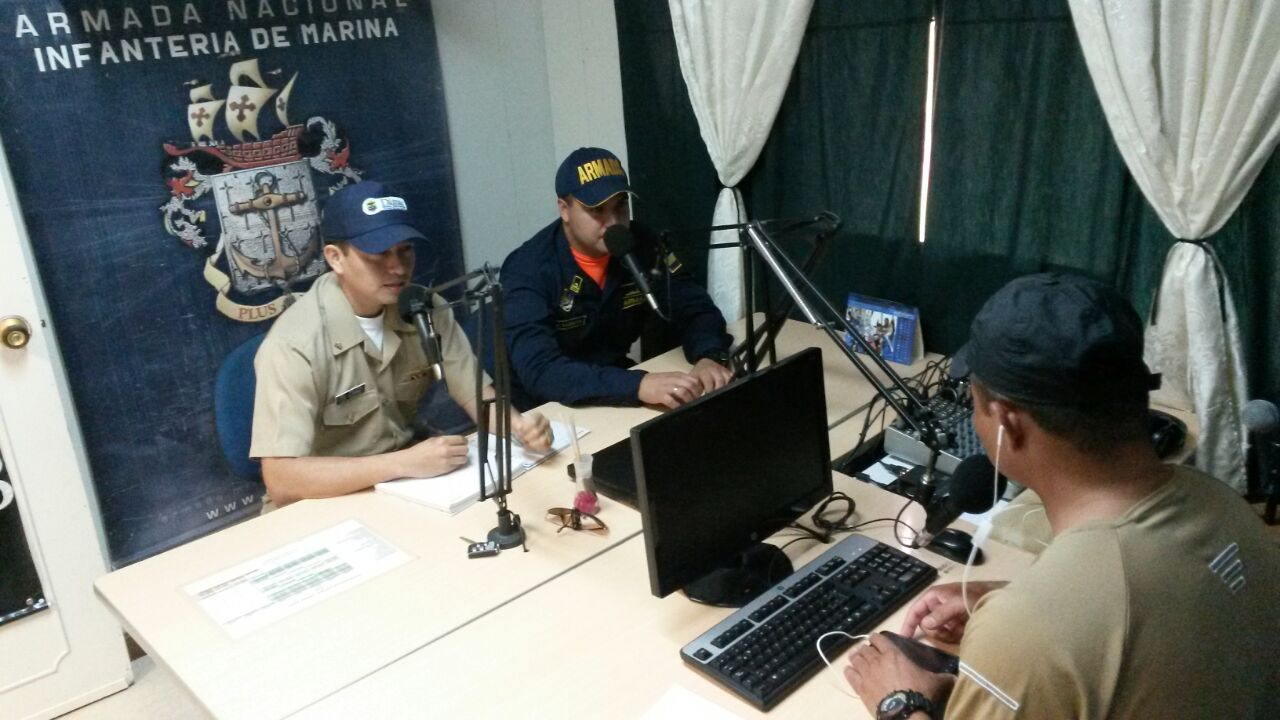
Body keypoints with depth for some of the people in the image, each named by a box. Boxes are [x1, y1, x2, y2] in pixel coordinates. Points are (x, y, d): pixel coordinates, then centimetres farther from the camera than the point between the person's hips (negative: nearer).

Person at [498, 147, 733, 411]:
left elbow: (696, 310, -4)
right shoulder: (528, 269, -22)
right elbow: (539, 371, -34)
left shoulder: (643, 245, -7)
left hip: (615, 385, 5)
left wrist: (710, 357, -27)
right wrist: (638, 386, -45)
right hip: (542, 407, -5)